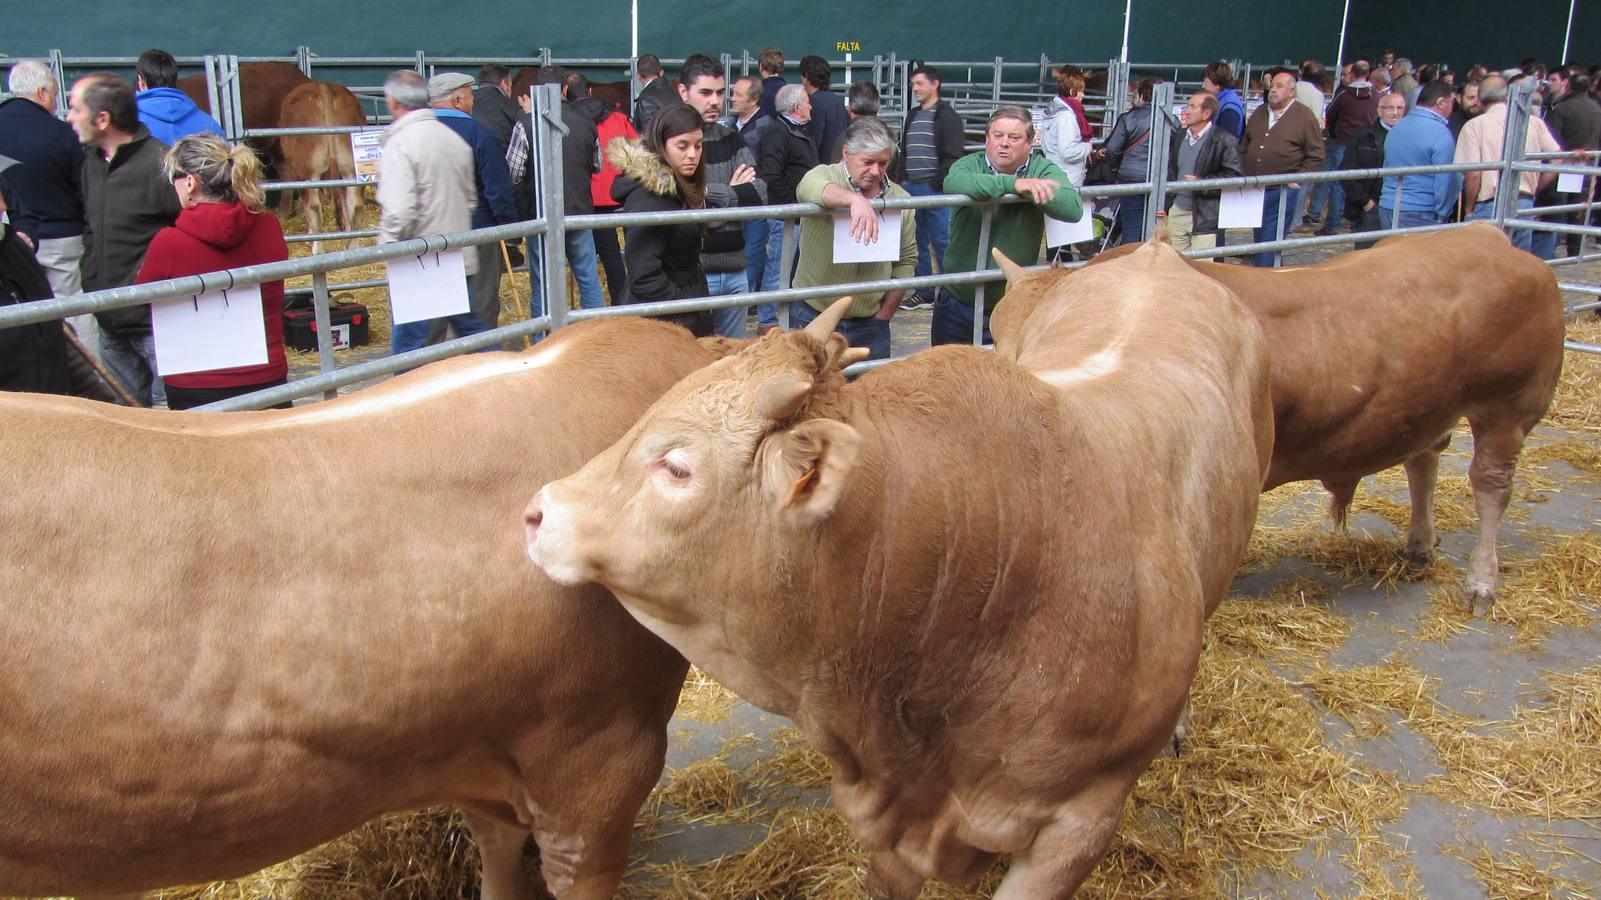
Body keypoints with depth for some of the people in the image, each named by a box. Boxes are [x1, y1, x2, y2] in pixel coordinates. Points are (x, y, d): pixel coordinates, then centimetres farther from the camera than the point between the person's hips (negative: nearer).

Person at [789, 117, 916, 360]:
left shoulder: (900, 199, 5)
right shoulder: (824, 176, -6)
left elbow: (907, 260, 11)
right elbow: (811, 188, -32)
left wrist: (884, 314, 7)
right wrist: (855, 200, -50)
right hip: (813, 319, -3)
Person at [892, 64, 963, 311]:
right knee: (917, 243, 10)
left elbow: (952, 156, -12)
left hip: (935, 189, -8)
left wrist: (937, 184, -15)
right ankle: (924, 294, 17)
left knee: (941, 242, -5)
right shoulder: (913, 117, 18)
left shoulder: (947, 116, -6)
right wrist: (901, 181, 13)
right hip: (911, 189, 8)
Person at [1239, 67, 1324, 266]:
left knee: (1269, 242, -8)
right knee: (1258, 239, 12)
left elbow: (1316, 155, -2)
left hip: (1283, 191, -6)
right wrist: (1245, 173, 11)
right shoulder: (1259, 113, 13)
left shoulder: (1305, 117, -3)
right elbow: (1244, 147, 21)